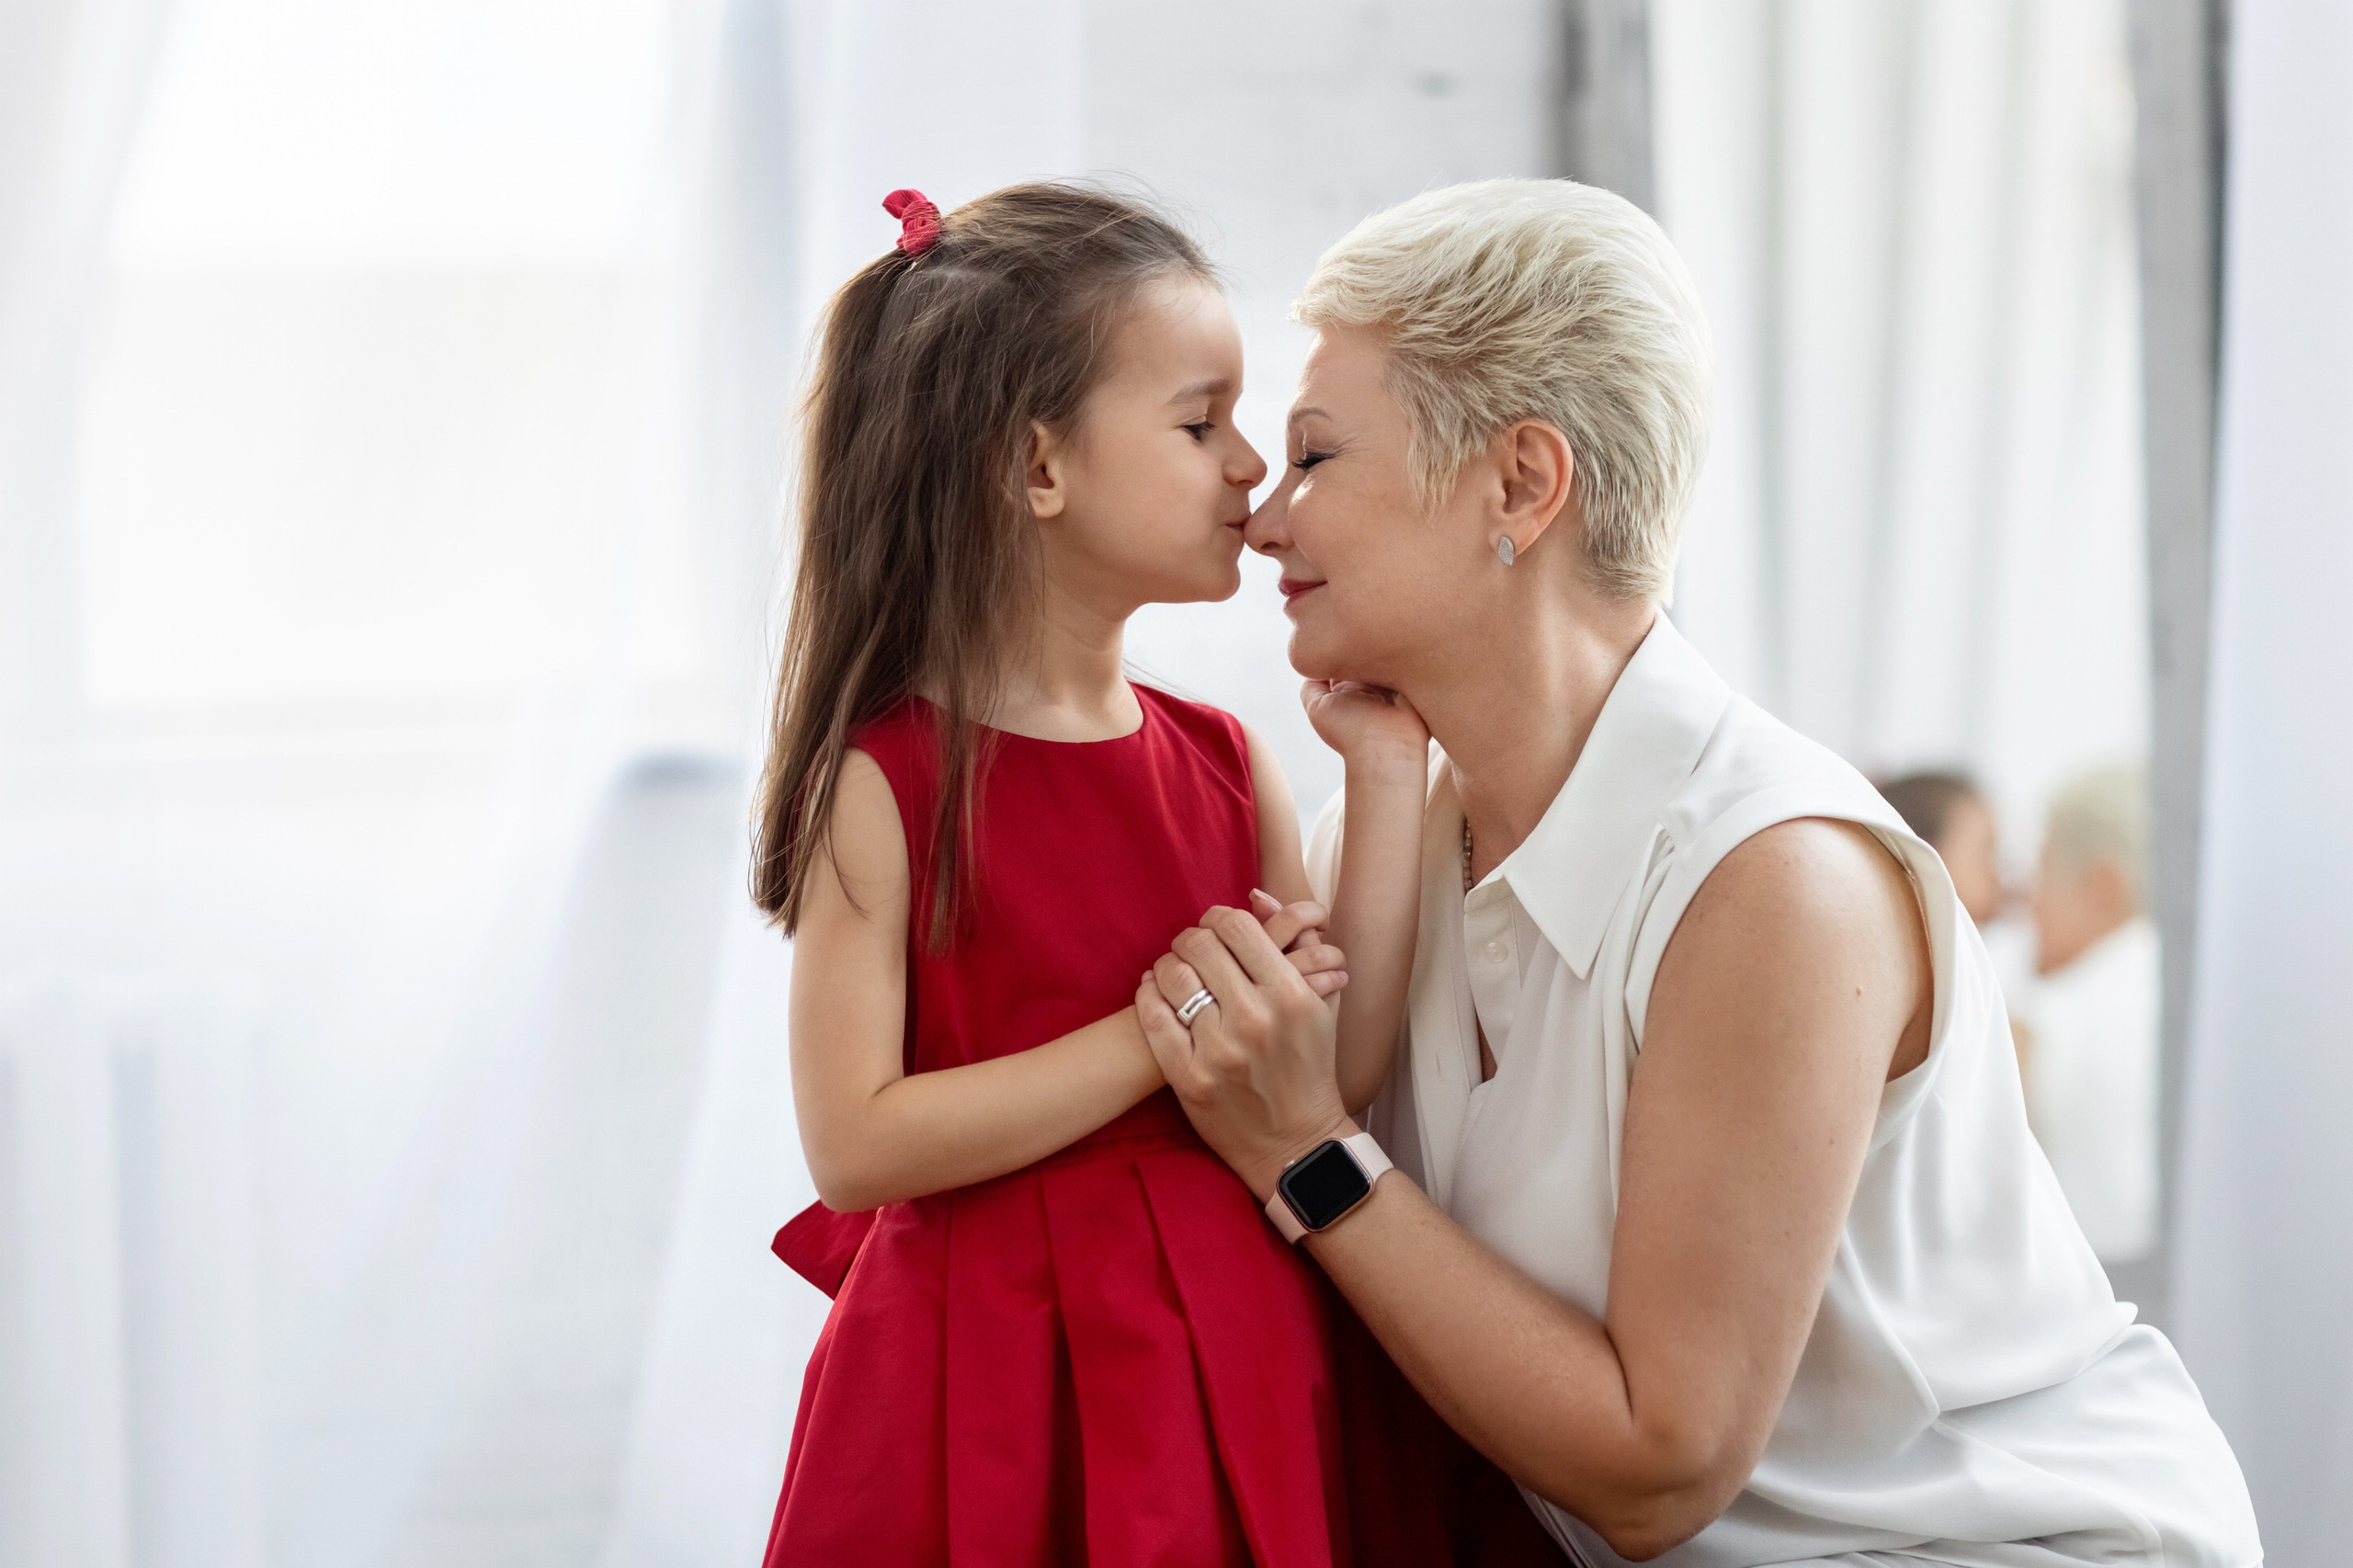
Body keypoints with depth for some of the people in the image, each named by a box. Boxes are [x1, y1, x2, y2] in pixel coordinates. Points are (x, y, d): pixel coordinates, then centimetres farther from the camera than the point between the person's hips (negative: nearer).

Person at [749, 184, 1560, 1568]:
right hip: (1000, 1394, -5)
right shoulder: (881, 780, -11)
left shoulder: (1233, 765, 5)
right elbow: (855, 1143, -17)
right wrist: (1162, 1035, -19)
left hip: (1246, 1374, 5)